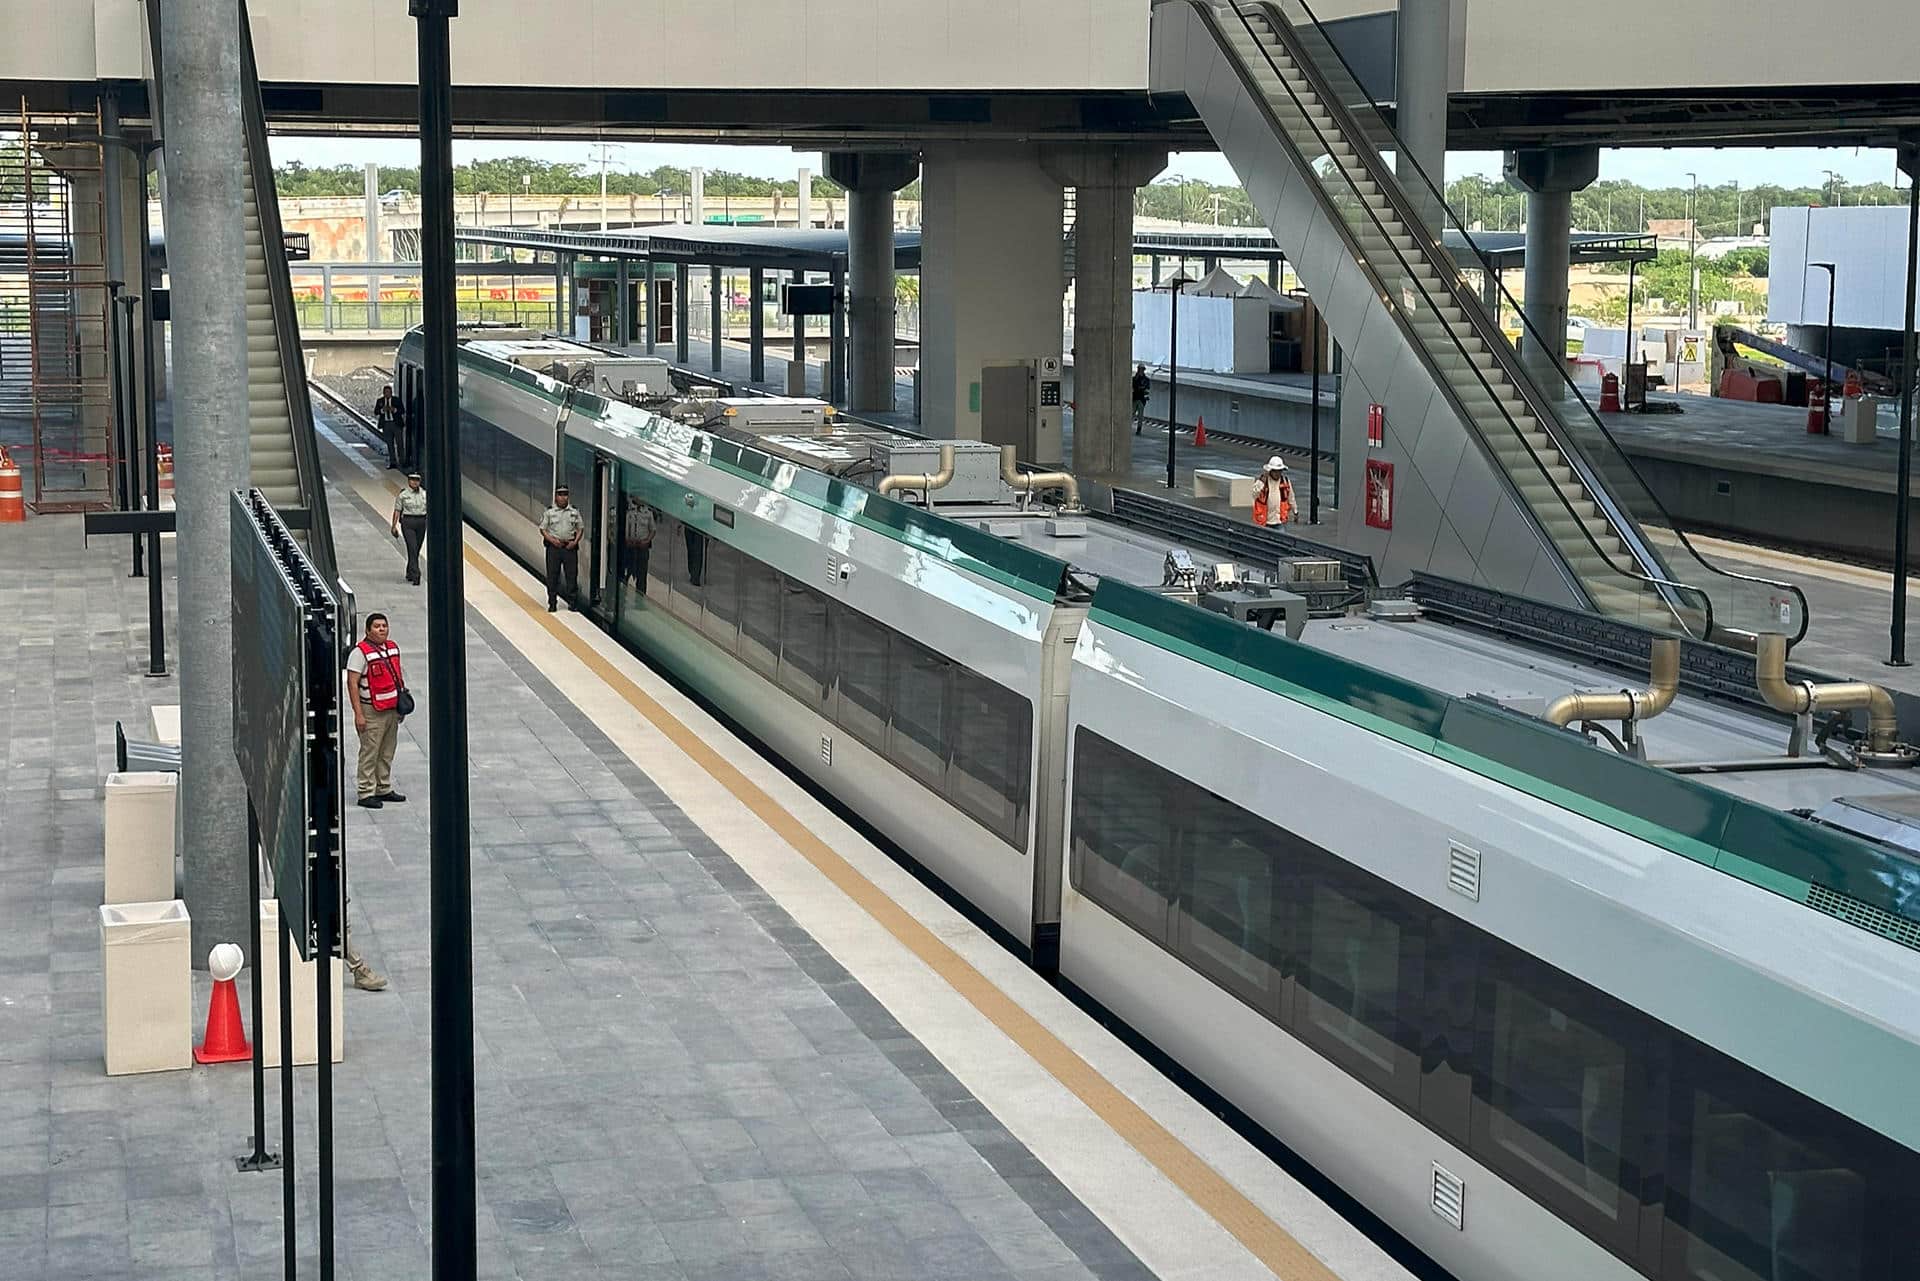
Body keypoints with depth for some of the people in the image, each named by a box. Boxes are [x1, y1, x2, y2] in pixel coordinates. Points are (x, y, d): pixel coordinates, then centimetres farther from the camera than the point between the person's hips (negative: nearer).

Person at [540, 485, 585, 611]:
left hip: (570, 547, 1)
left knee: (572, 575, 1)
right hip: (554, 546, -1)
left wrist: (575, 541, -4)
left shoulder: (574, 511, 7)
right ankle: (552, 603, 9)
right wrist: (552, 540, -11)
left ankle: (572, 602, 11)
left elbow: (580, 528, 11)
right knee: (552, 576, 1)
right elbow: (543, 529, 3)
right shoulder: (549, 512, 2)